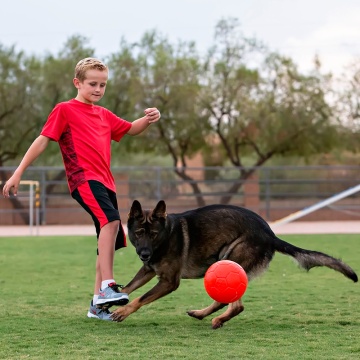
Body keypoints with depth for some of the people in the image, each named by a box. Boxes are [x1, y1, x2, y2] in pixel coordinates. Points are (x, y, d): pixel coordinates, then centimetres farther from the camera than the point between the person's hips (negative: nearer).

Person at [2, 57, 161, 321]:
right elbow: (43, 140, 0)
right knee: (111, 220, -30)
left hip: (105, 182, 8)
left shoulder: (104, 115, 22)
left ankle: (98, 303, 13)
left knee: (109, 242, 6)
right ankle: (108, 286, -34)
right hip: (83, 179, -8)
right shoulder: (65, 110, 2)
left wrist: (148, 119, 6)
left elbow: (130, 129, 29)